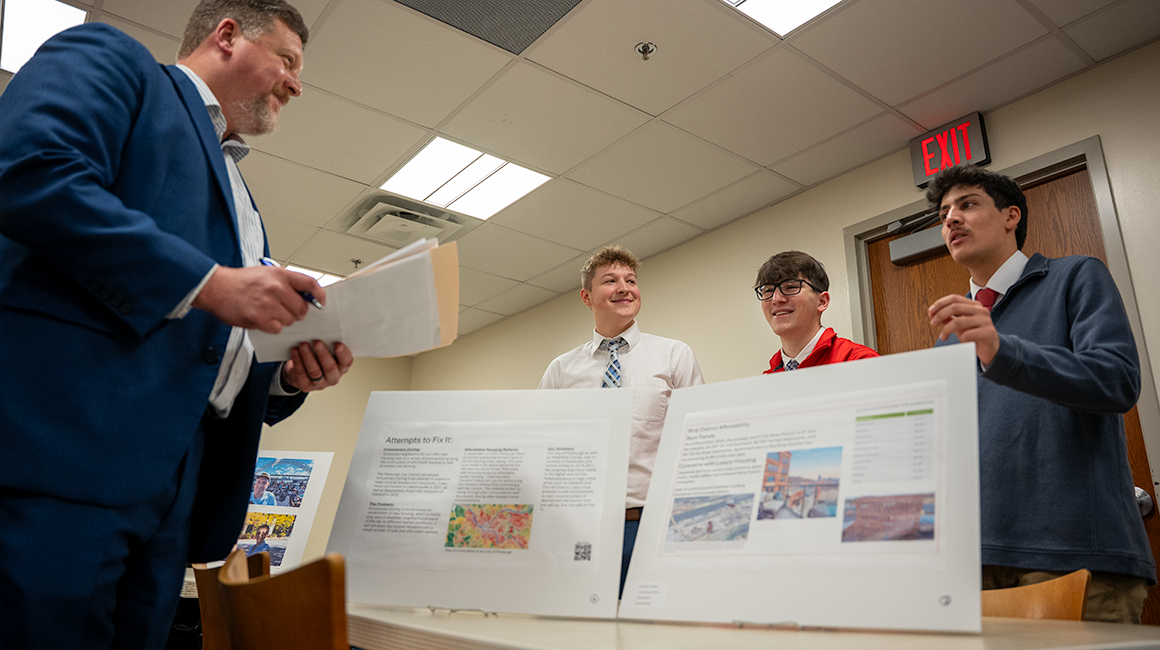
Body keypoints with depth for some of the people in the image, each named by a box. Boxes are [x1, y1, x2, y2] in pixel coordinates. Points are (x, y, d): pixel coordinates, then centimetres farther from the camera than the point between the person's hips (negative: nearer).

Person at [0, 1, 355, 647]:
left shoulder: (241, 204, 29)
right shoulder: (112, 58, 8)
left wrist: (290, 379, 6)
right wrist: (209, 281, -14)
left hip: (176, 482, 8)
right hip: (64, 439, -8)